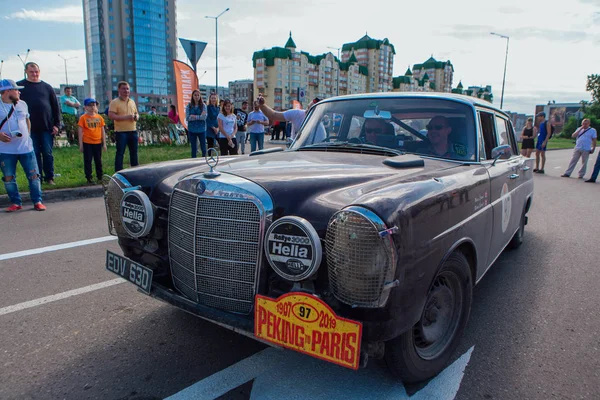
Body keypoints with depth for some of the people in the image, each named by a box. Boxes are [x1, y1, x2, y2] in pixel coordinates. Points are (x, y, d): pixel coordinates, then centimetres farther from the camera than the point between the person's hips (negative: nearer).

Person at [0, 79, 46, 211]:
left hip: (26, 148, 2)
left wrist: (28, 135, 10)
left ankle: (37, 201, 11)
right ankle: (16, 203, 18)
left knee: (33, 175, 2)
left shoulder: (22, 104, 8)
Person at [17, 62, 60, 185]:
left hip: (47, 127, 0)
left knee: (48, 153, 3)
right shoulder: (19, 86, 5)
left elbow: (55, 107, 9)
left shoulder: (47, 87, 9)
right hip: (30, 128, 0)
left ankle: (49, 177, 13)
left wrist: (56, 124, 2)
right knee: (35, 154, 4)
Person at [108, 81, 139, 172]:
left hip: (133, 131, 6)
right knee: (120, 153, -3)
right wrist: (126, 117, -21)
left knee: (134, 152, 12)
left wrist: (137, 117, 2)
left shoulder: (132, 102, 15)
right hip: (121, 132, -6)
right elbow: (111, 116, -15)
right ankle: (118, 173, 2)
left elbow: (136, 113, 27)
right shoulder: (115, 102, -5)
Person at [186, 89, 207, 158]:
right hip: (192, 130, 1)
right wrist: (199, 117, -12)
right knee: (194, 148, 8)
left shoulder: (203, 106, 0)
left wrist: (193, 116, -13)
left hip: (201, 129, -1)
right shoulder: (189, 106, 2)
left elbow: (204, 117, -13)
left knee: (203, 148, 3)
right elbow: (187, 118, -8)